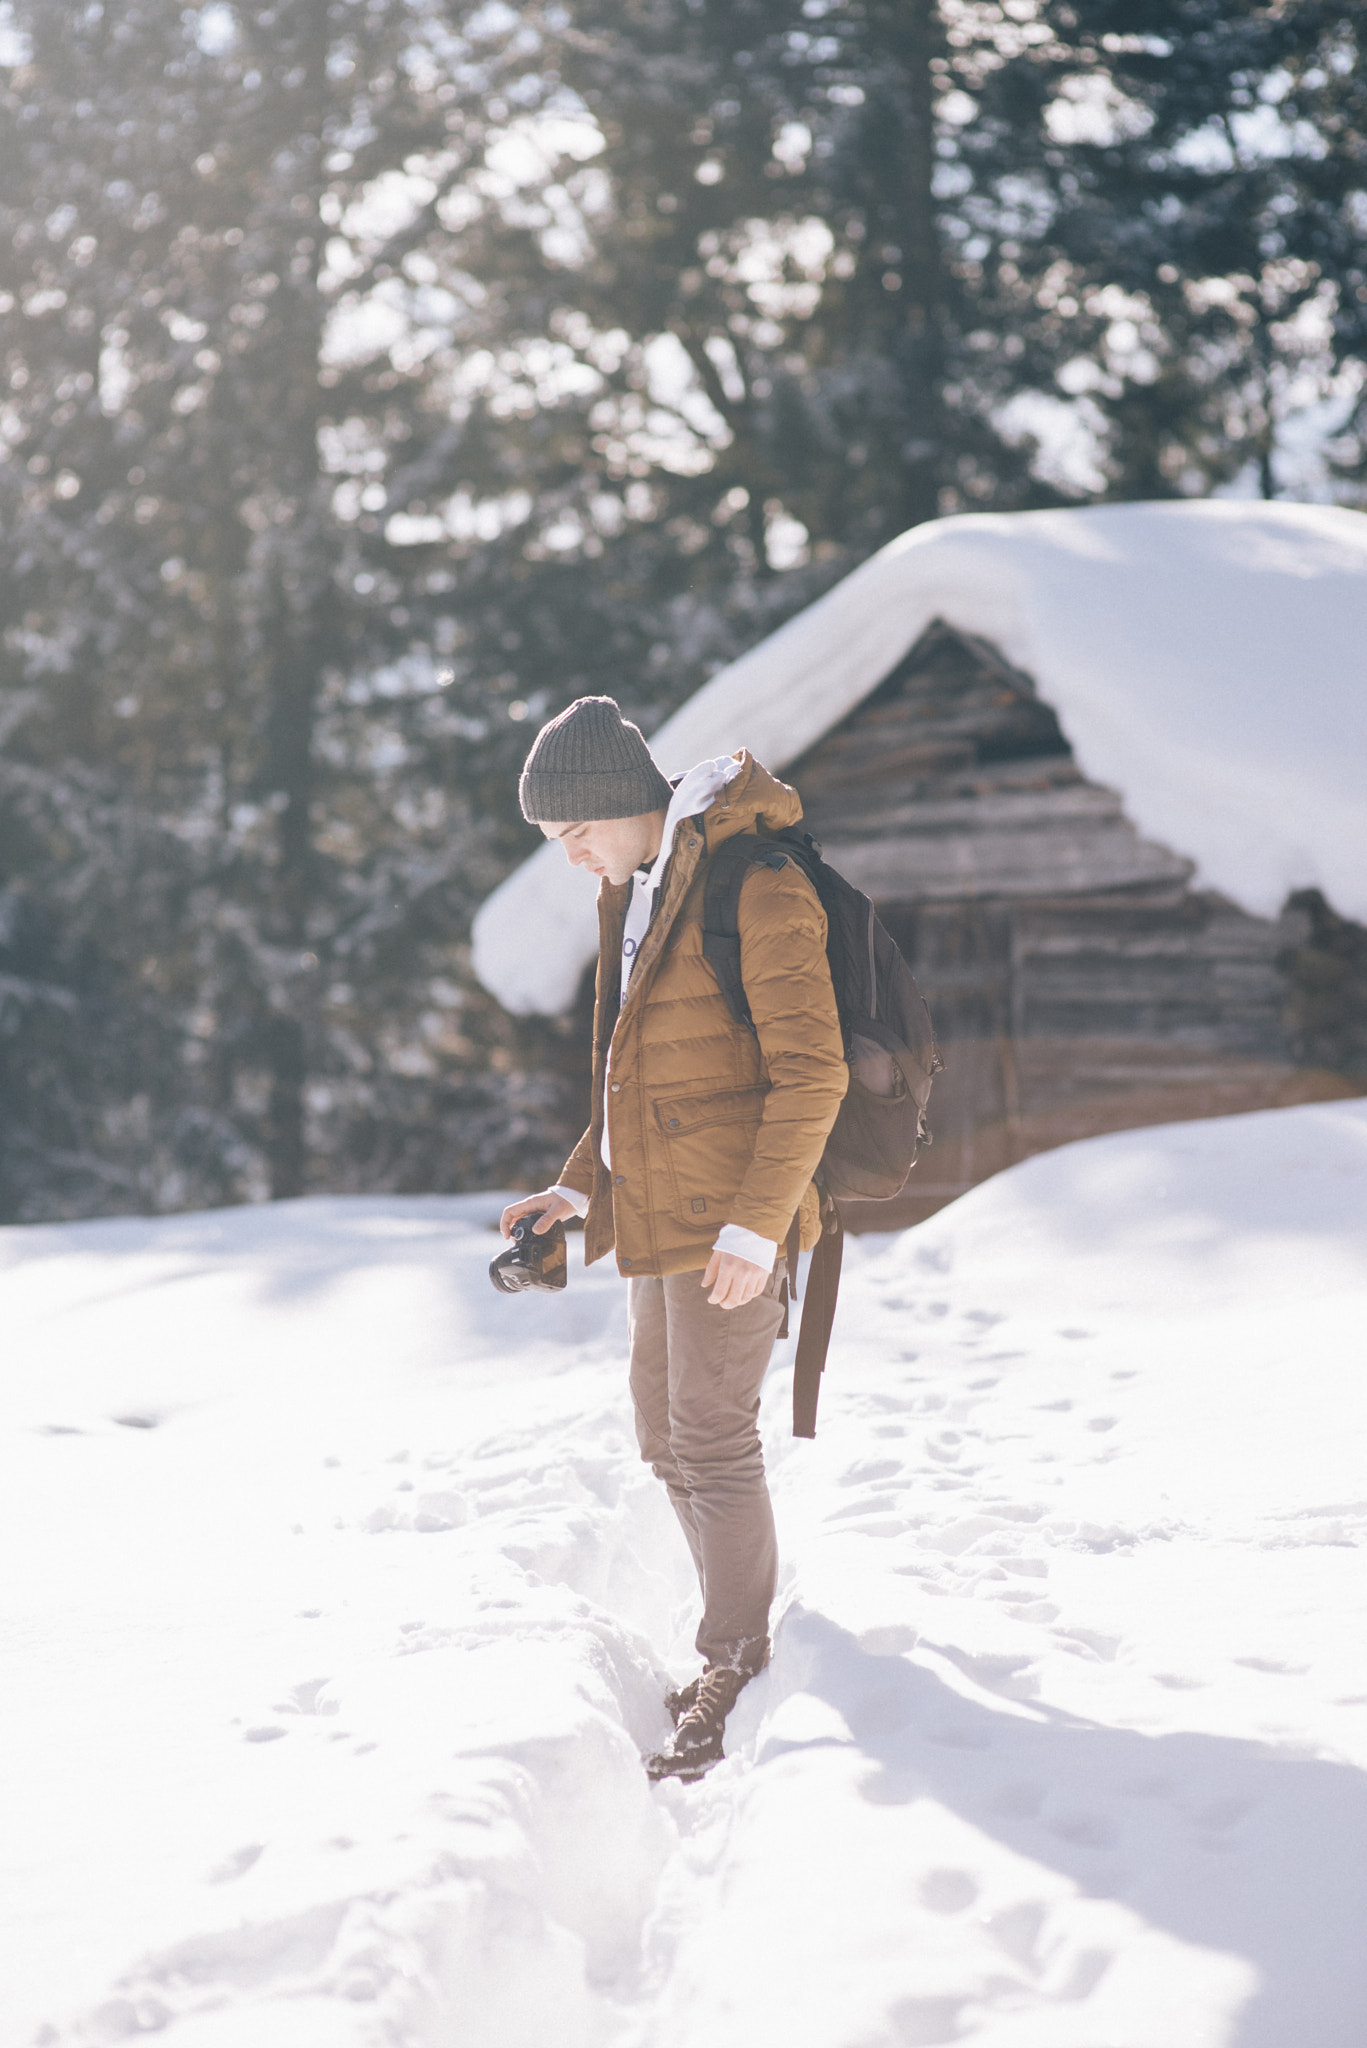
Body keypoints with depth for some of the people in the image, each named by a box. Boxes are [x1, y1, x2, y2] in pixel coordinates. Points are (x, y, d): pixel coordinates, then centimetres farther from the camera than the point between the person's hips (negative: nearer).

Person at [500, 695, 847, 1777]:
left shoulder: (757, 888, -14)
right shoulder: (637, 896, 15)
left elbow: (810, 1072, -17)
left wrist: (756, 1222, -21)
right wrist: (581, 1188, 16)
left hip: (730, 1219, -9)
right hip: (659, 1216, 9)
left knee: (714, 1440, -8)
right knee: (669, 1436, 14)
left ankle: (735, 1679, 2)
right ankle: (743, 1639, 26)